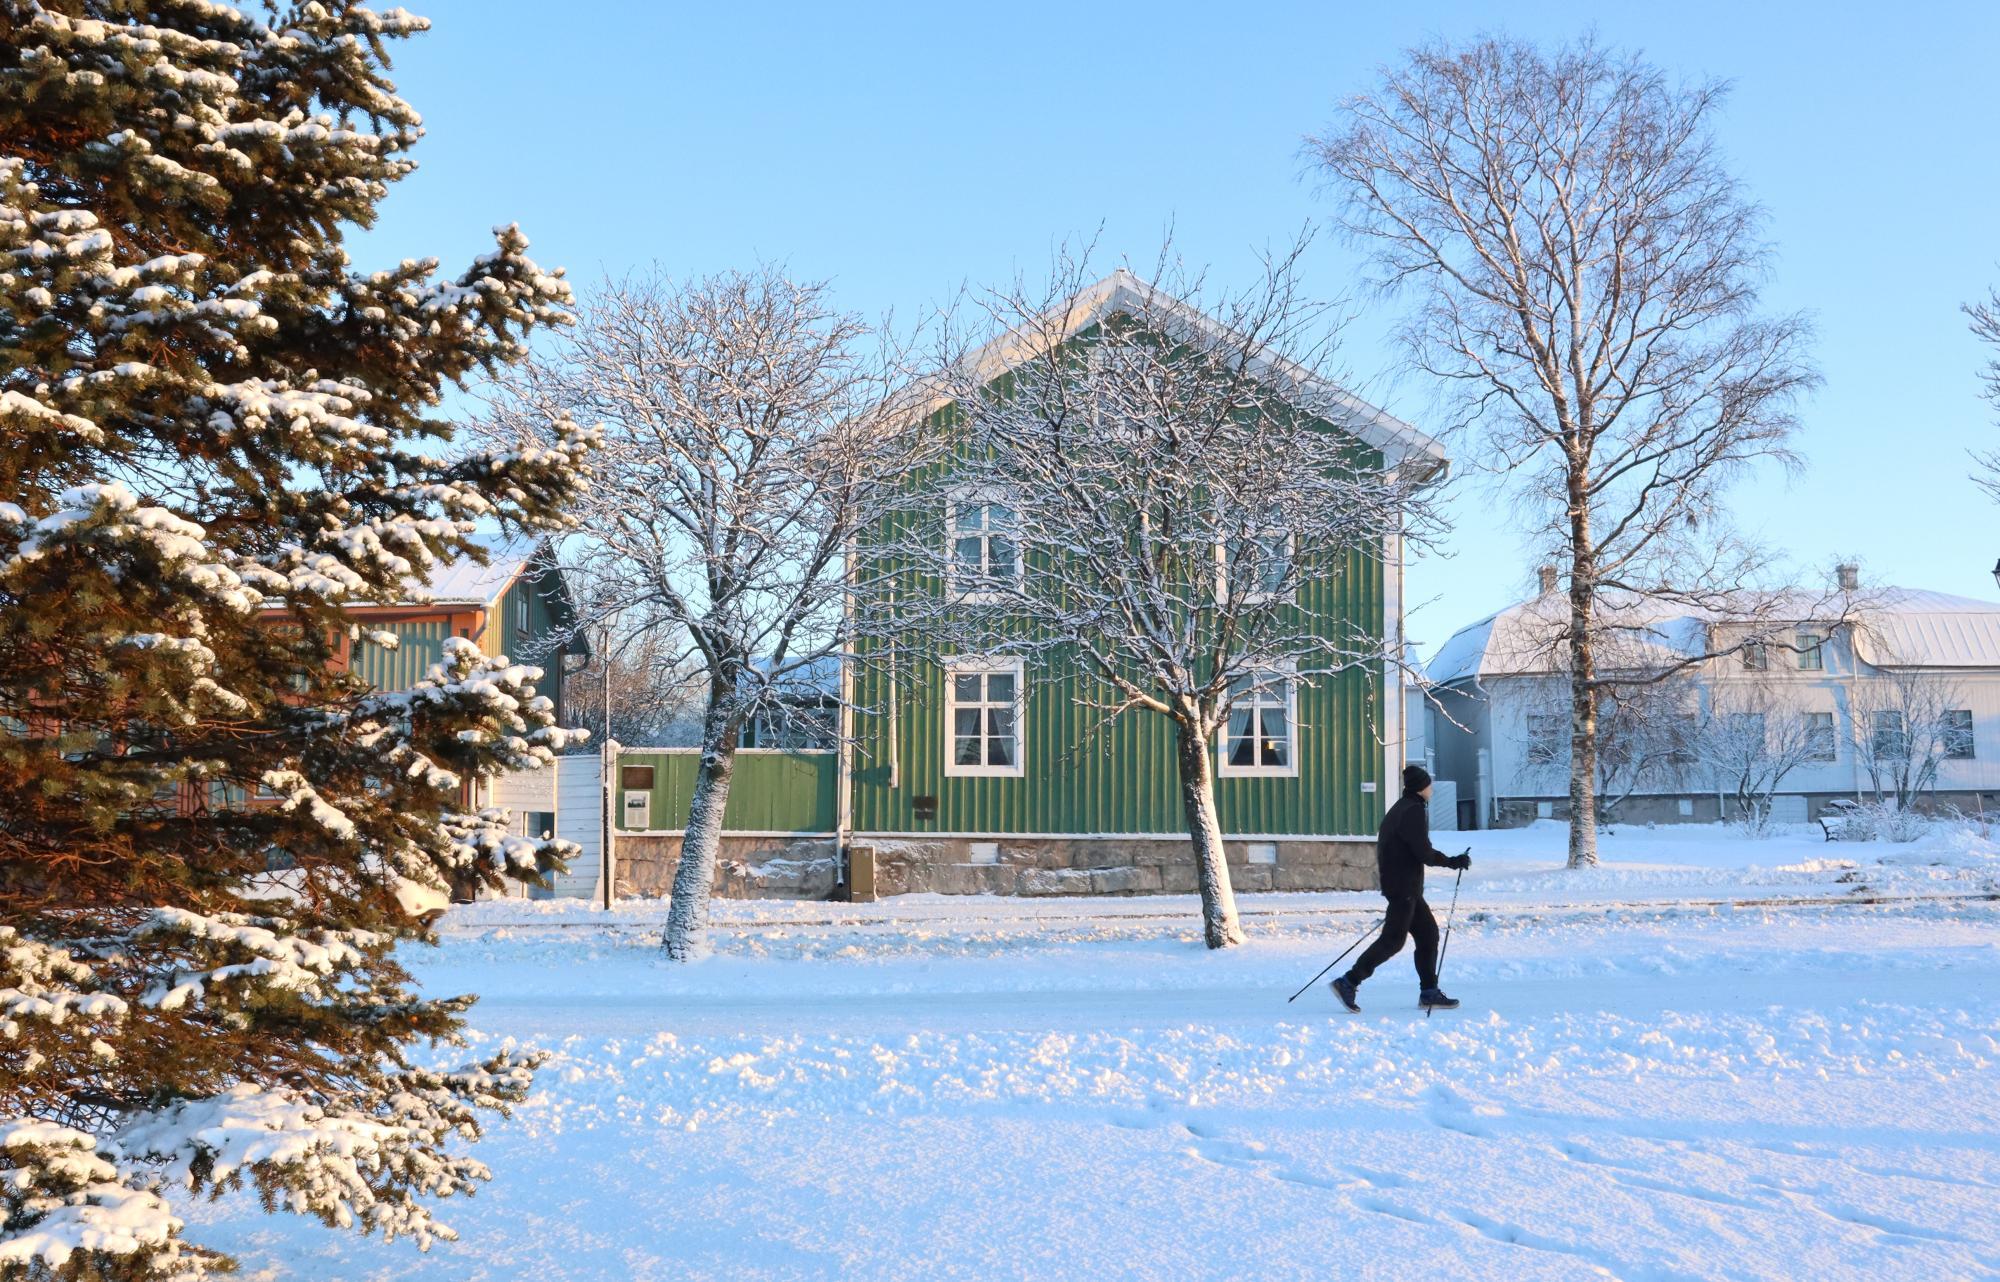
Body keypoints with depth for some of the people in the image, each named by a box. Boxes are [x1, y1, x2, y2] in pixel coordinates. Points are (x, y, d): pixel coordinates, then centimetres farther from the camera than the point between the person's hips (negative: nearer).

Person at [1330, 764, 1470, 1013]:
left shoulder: (1401, 808, 16)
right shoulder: (1414, 810, -14)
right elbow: (1424, 852, -18)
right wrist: (1452, 862, -6)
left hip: (1407, 887, 10)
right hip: (1404, 886, -10)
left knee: (1428, 933, 13)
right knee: (1393, 939, -9)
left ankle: (1429, 992, 15)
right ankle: (1348, 983, -11)